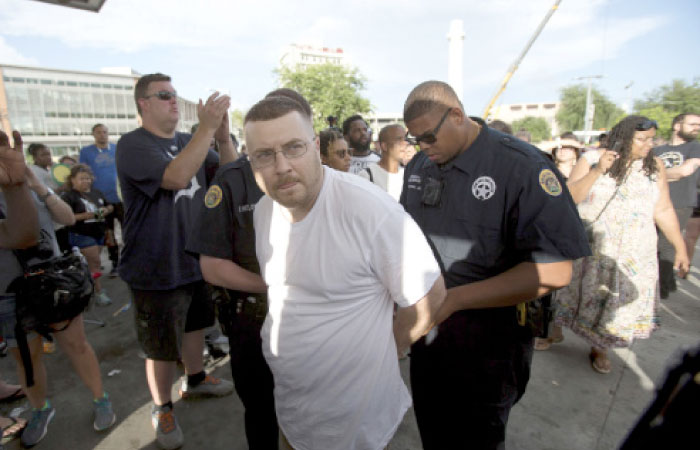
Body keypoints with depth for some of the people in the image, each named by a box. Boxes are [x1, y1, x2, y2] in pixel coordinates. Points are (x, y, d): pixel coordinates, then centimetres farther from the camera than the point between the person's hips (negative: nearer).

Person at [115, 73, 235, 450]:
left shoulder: (188, 141, 6)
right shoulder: (132, 144, -14)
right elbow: (177, 177, -31)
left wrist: (223, 135, -17)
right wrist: (207, 128, -32)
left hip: (197, 257, 7)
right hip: (158, 267, -6)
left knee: (195, 322, 24)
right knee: (162, 348, 8)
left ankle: (194, 379, 48)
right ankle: (161, 408, 33)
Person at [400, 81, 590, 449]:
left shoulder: (523, 167, -19)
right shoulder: (418, 165, 1)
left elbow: (554, 270, -22)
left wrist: (453, 298, -25)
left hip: (486, 346, -5)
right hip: (424, 327, 6)